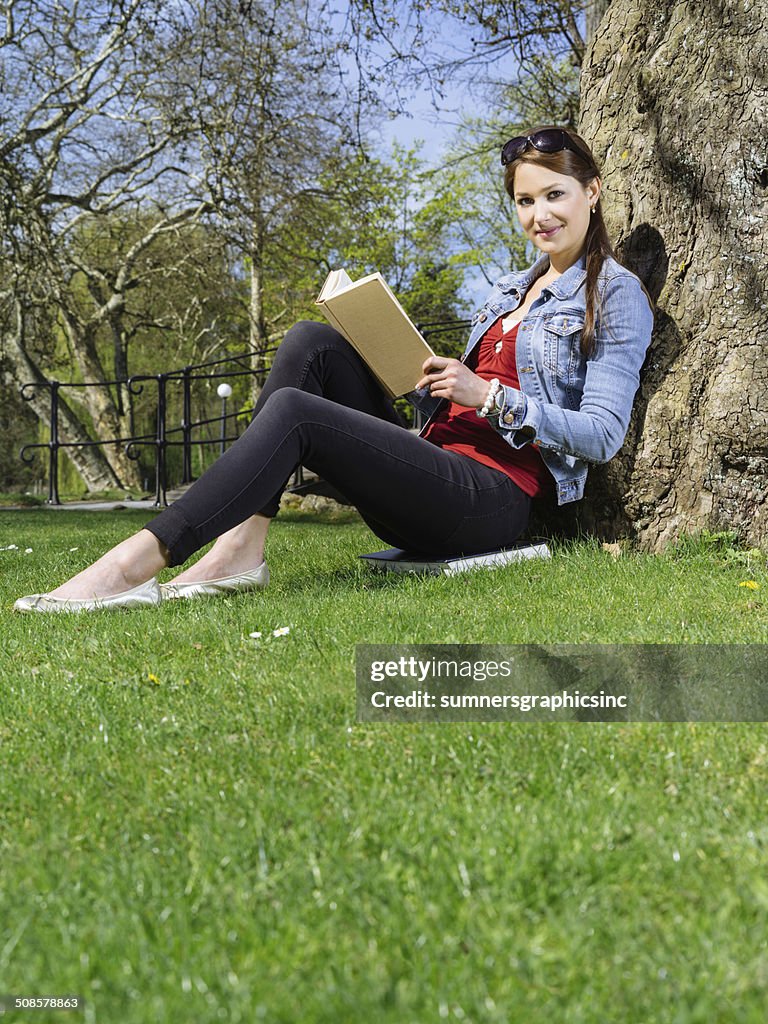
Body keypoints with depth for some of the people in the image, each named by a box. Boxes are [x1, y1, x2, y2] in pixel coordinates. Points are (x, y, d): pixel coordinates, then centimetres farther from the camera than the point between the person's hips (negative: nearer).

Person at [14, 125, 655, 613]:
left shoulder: (615, 294, 3)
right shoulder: (511, 290, 26)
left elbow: (603, 435, -7)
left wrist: (488, 395, -14)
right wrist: (422, 379, 3)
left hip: (495, 499, -7)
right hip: (437, 477, 7)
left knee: (295, 412, -25)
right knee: (313, 342, -12)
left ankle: (139, 560, -29)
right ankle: (240, 547, -23)